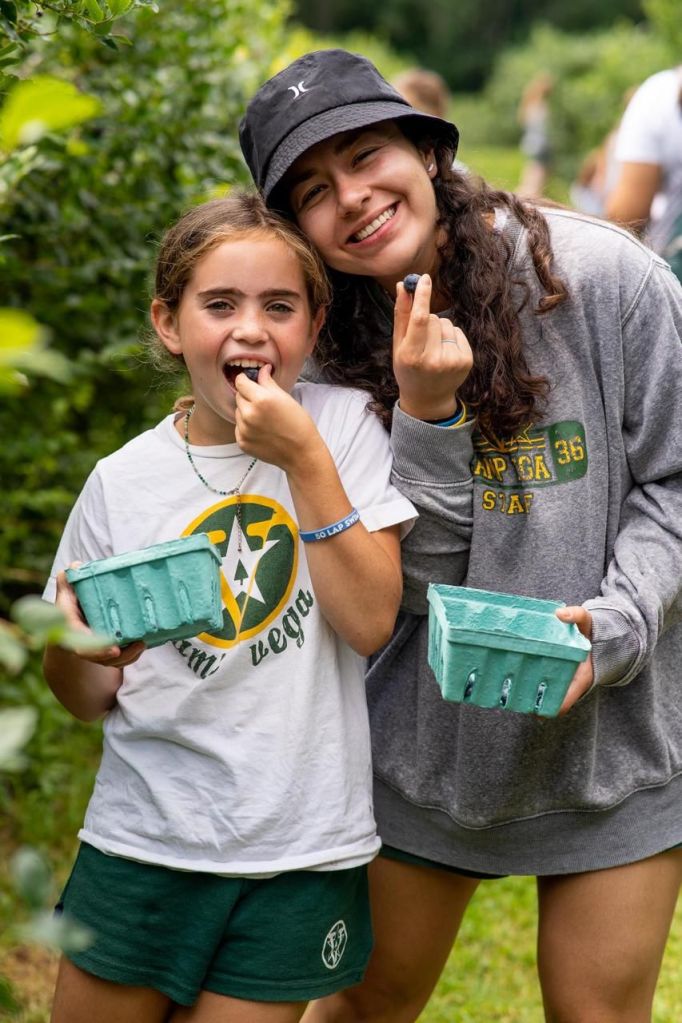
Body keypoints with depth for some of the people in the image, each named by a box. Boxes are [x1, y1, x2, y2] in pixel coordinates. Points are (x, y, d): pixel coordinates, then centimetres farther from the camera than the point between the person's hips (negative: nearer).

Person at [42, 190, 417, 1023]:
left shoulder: (343, 426, -4)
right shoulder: (123, 481, -1)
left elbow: (370, 623, -13)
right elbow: (88, 701, 6)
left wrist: (306, 460, -17)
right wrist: (72, 647, -17)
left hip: (303, 850, -1)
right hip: (145, 837, 2)